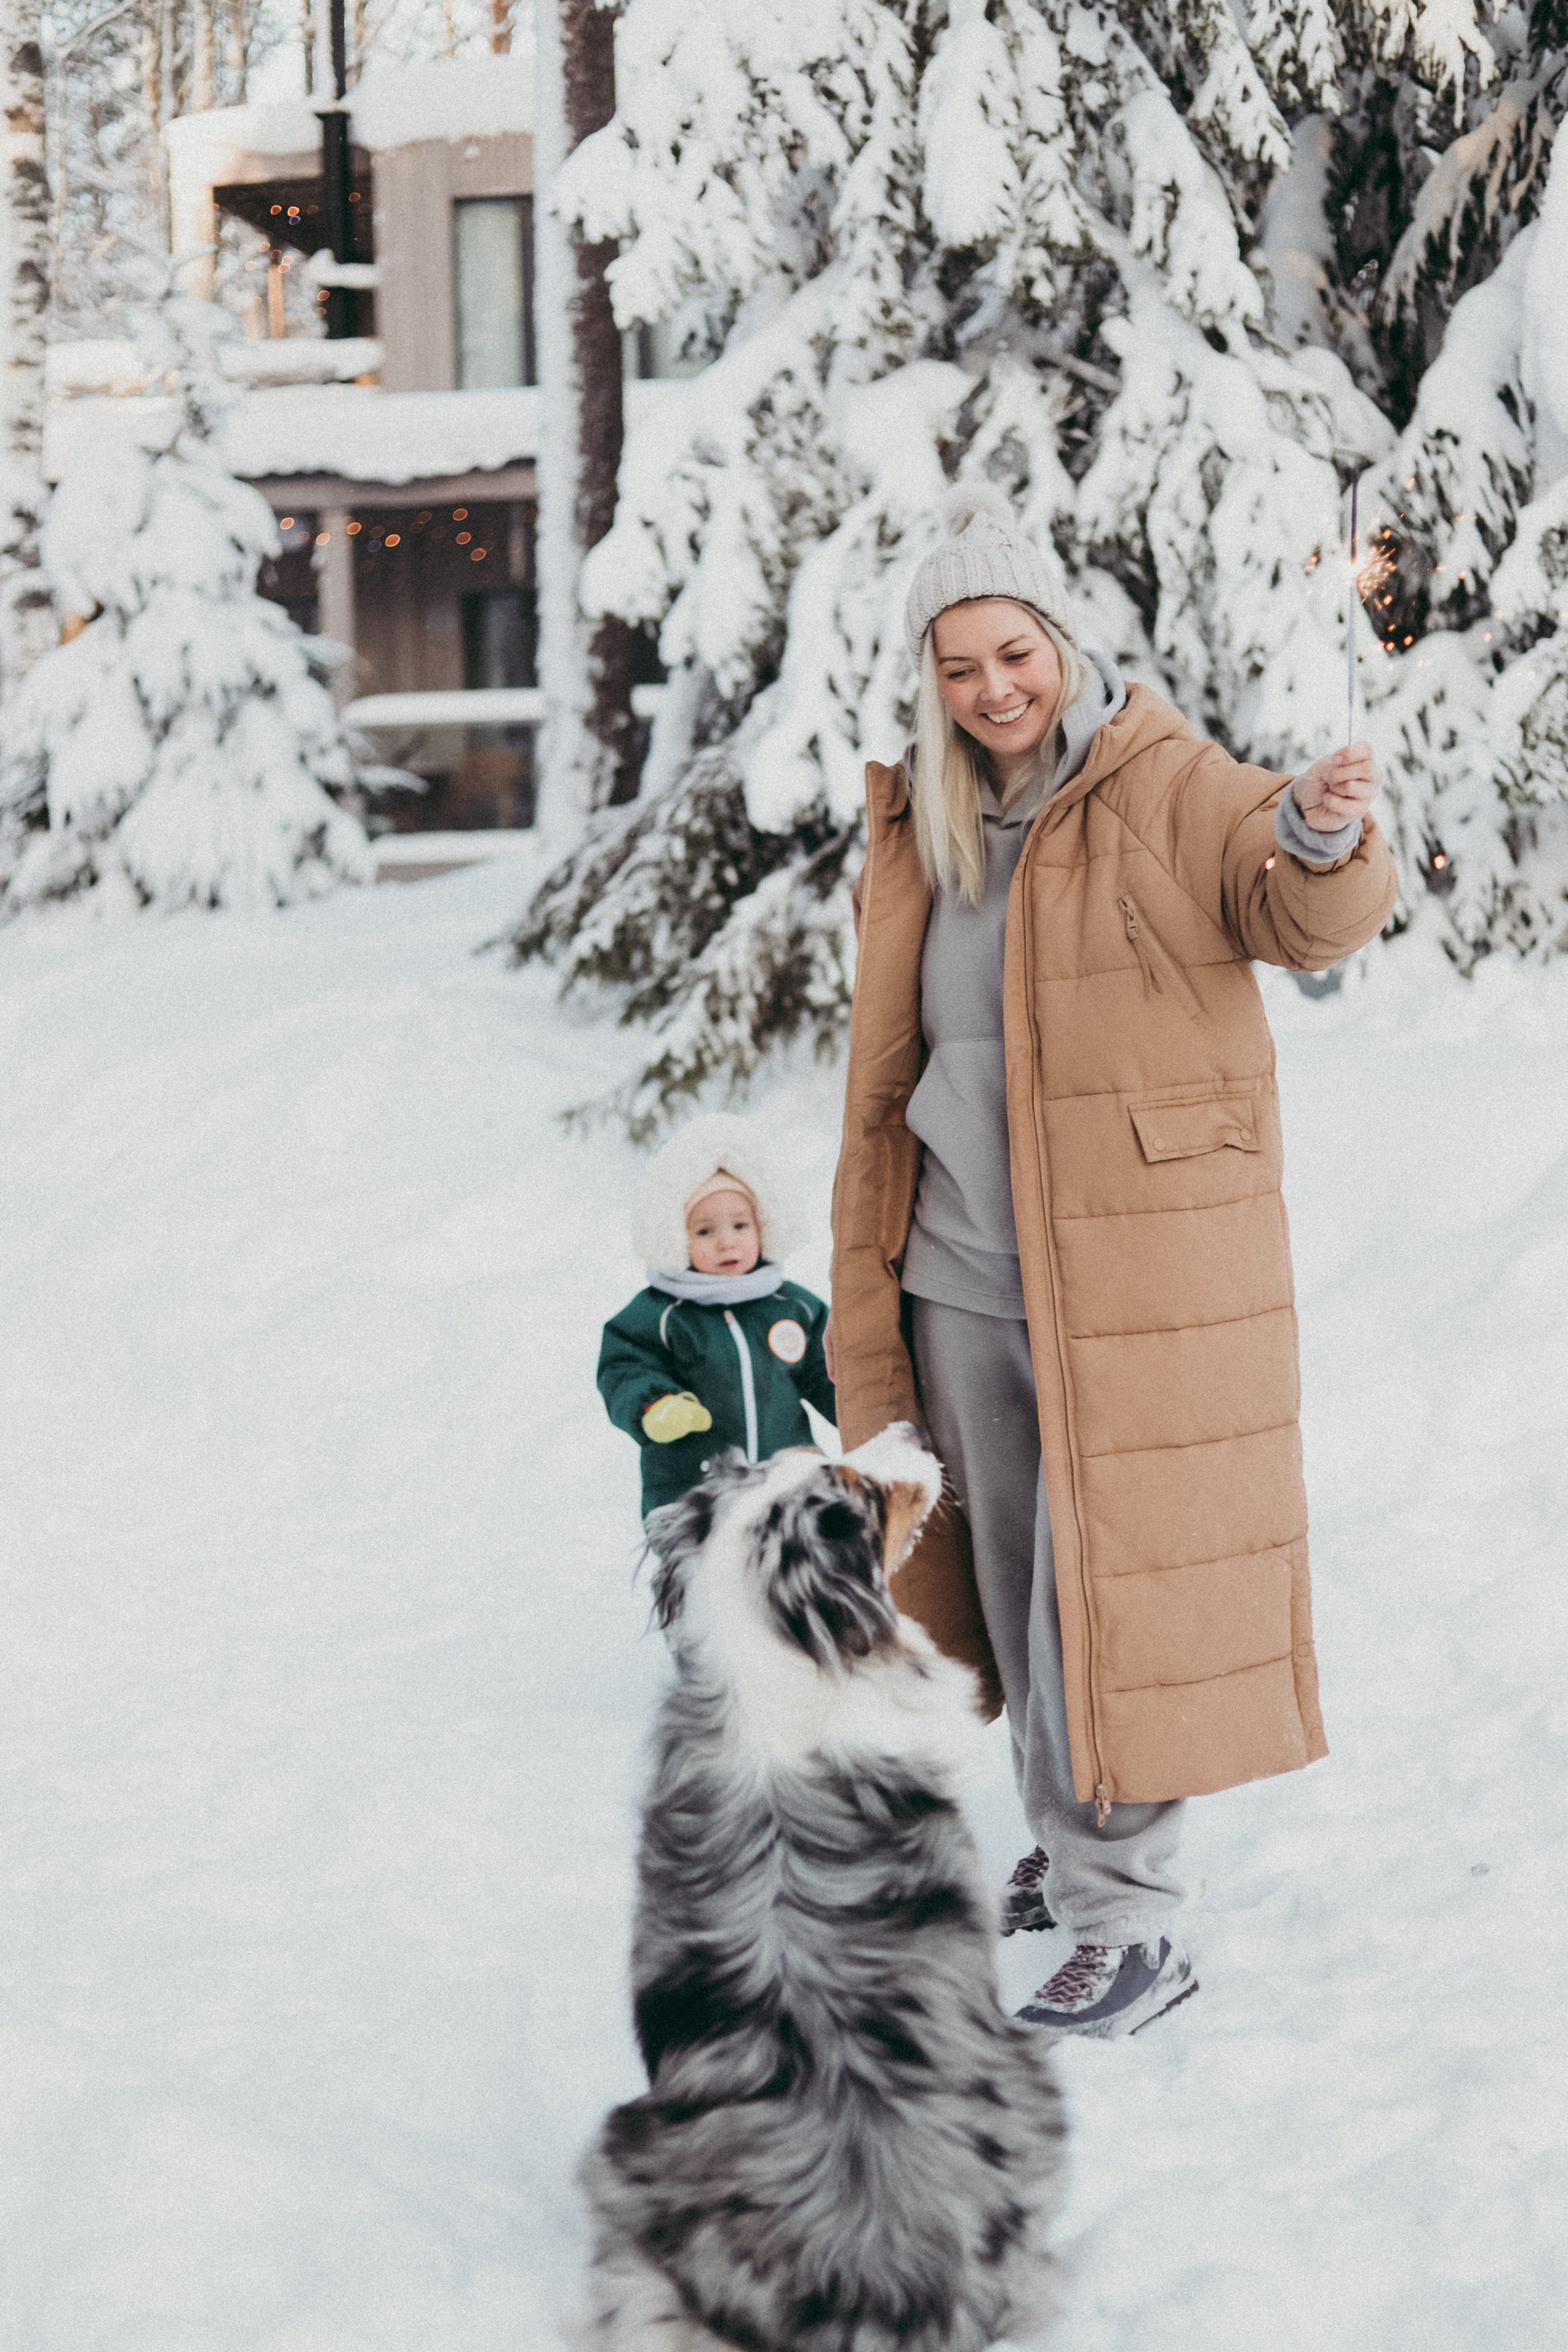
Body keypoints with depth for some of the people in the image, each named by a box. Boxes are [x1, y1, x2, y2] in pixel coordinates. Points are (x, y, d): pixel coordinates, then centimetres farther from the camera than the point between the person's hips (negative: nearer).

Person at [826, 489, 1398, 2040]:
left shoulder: (1169, 789, -7)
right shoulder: (917, 833, 10)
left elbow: (1306, 918, -24)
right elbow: (885, 1075, 16)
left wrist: (1325, 834, -48)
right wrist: (867, 1298, 15)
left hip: (1137, 1270, -6)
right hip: (964, 1279, 6)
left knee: (1115, 1582, -6)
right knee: (1014, 1579, 15)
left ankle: (1133, 1926, 2)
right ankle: (1066, 1848, 34)